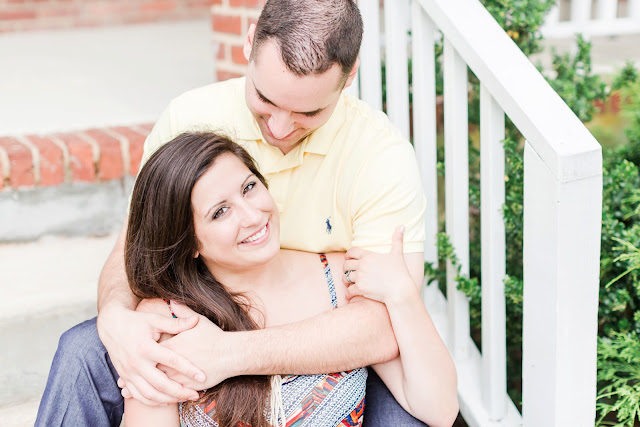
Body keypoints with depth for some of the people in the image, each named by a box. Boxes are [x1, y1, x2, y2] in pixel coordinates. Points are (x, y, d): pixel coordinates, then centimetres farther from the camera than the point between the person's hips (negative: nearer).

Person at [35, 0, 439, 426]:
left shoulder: (383, 155, -21)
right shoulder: (189, 118, -12)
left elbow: (385, 325, -28)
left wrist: (232, 353, -39)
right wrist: (116, 318, -32)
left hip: (332, 355, -1)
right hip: (208, 326, 2)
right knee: (83, 352, -22)